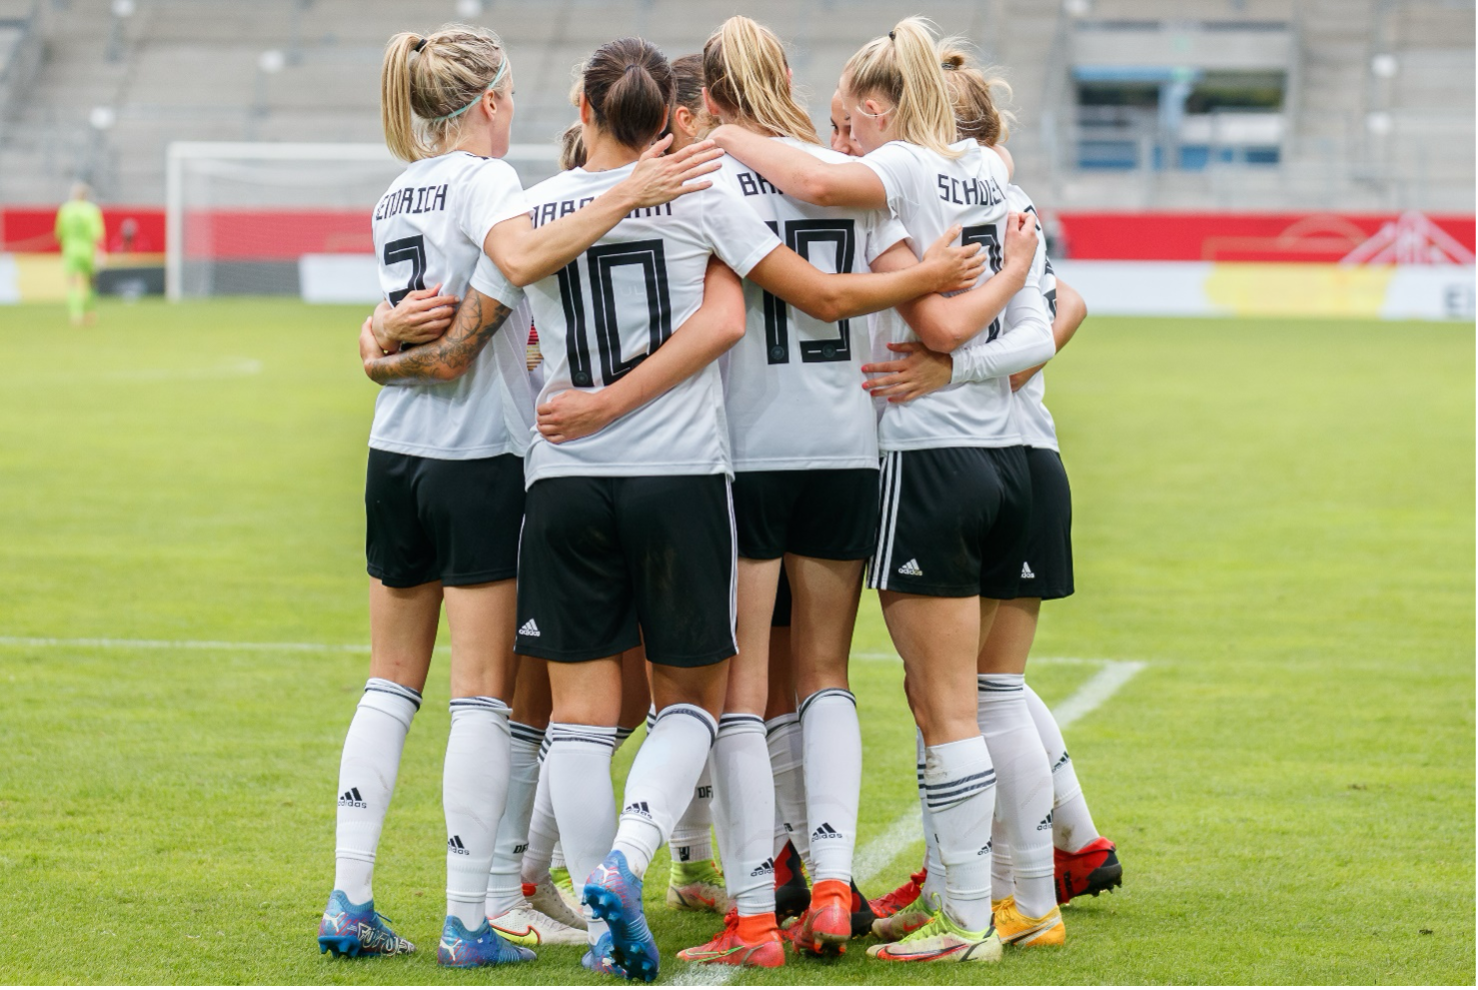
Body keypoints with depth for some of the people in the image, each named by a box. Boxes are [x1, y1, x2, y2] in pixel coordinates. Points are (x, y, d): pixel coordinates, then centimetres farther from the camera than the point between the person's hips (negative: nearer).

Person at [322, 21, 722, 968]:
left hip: (397, 455, 7)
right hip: (480, 461, -7)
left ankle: (350, 903, 9)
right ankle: (469, 922, -2)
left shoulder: (397, 195, 13)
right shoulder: (482, 178, -10)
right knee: (482, 695, -2)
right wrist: (628, 195, -34)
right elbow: (523, 257, -31)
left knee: (391, 683, 13)